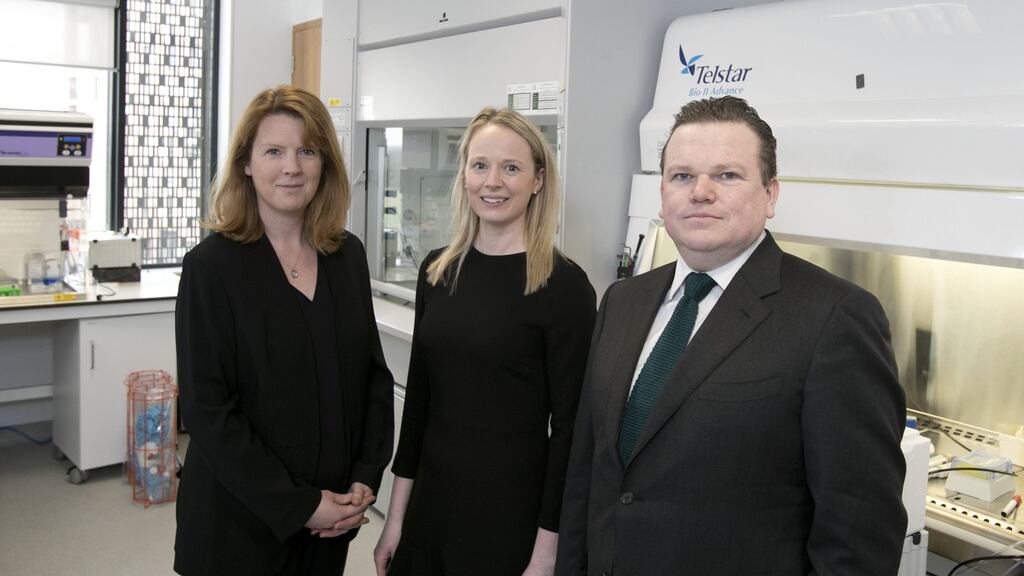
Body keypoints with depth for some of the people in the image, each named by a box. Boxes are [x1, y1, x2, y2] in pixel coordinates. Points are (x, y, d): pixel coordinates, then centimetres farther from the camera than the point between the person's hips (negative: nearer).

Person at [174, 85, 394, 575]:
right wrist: (298, 505, -16)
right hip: (239, 524, -4)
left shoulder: (348, 255, 2)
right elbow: (207, 411, -14)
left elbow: (374, 376, 7)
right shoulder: (212, 265, -11)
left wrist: (366, 479, -4)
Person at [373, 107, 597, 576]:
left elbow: (570, 426, -12)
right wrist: (396, 513, 7)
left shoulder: (563, 285, -13)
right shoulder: (437, 271, 2)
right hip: (431, 497, 5)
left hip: (511, 509, -5)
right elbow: (418, 395, 7)